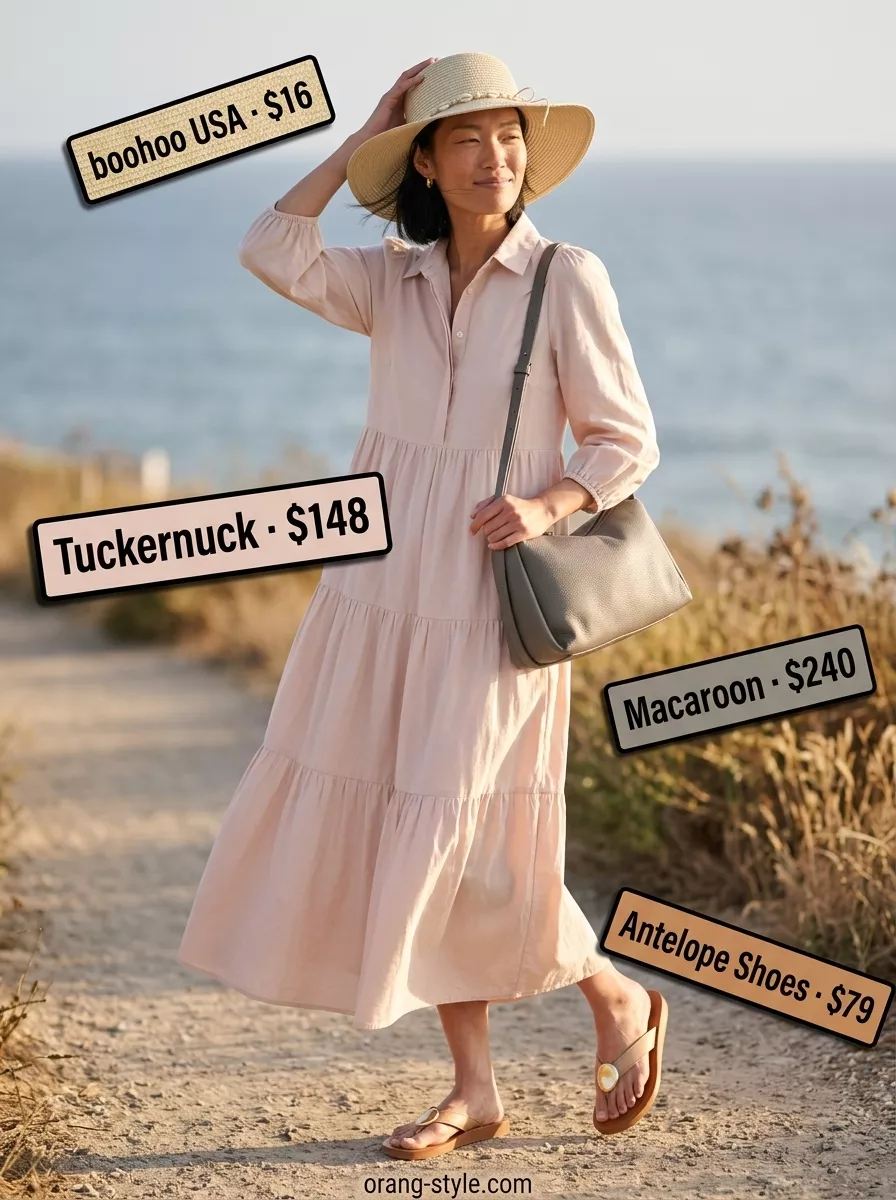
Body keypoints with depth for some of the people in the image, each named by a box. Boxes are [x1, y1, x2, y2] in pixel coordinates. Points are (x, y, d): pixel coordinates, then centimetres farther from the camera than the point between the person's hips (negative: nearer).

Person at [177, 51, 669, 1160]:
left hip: (491, 602, -5)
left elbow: (627, 442, -2)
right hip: (383, 597, 5)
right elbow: (273, 253, -8)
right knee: (398, 839, 5)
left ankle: (617, 1000, 19)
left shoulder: (567, 279, -5)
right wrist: (362, 139, -3)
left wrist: (549, 505, -20)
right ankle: (474, 1091, 15)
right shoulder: (396, 284, 8)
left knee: (472, 851, -6)